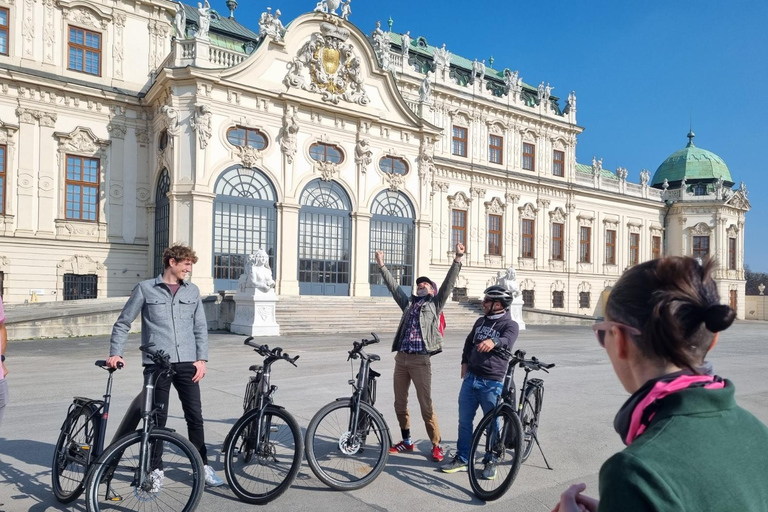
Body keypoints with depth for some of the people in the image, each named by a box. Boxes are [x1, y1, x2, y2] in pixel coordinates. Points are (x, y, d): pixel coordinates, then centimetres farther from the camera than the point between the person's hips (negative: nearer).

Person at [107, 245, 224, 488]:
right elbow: (123, 323, 4)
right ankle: (156, 467, 25)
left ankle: (203, 465, 19)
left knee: (195, 416, 5)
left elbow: (200, 327, 10)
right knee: (158, 417, 7)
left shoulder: (192, 291, 9)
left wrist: (201, 359, 2)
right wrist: (115, 353, -6)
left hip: (187, 364, 3)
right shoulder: (145, 288, 0)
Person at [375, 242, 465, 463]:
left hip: (420, 360, -5)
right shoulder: (409, 303, 20)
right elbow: (393, 286, 20)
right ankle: (406, 441, 28)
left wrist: (457, 260, -12)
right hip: (401, 358, 5)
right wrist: (381, 265, 18)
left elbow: (449, 283, -2)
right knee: (400, 403, 12)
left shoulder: (435, 304, 8)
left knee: (426, 405, -4)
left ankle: (436, 445, 10)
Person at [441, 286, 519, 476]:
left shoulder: (510, 325, -8)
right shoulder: (481, 321, 11)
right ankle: (461, 459, 22)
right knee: (464, 421, 10)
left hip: (492, 382, -6)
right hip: (470, 378, 6)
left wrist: (493, 342, -51)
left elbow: (507, 341, -29)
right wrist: (465, 362, 14)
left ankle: (491, 462, 24)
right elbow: (469, 342, 24)